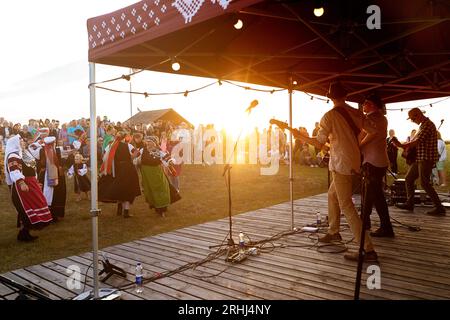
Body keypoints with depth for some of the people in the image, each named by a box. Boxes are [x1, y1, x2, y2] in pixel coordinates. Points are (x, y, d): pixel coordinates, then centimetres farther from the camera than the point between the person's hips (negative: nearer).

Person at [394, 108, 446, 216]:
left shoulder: (427, 124, -15)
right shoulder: (423, 125, 17)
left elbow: (417, 141, -22)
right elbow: (416, 139, 22)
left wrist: (402, 145, -18)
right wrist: (408, 145, 5)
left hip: (426, 158, -10)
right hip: (419, 158, 10)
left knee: (424, 183, -11)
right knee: (408, 179, 13)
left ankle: (439, 208, -5)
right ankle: (409, 204, 20)